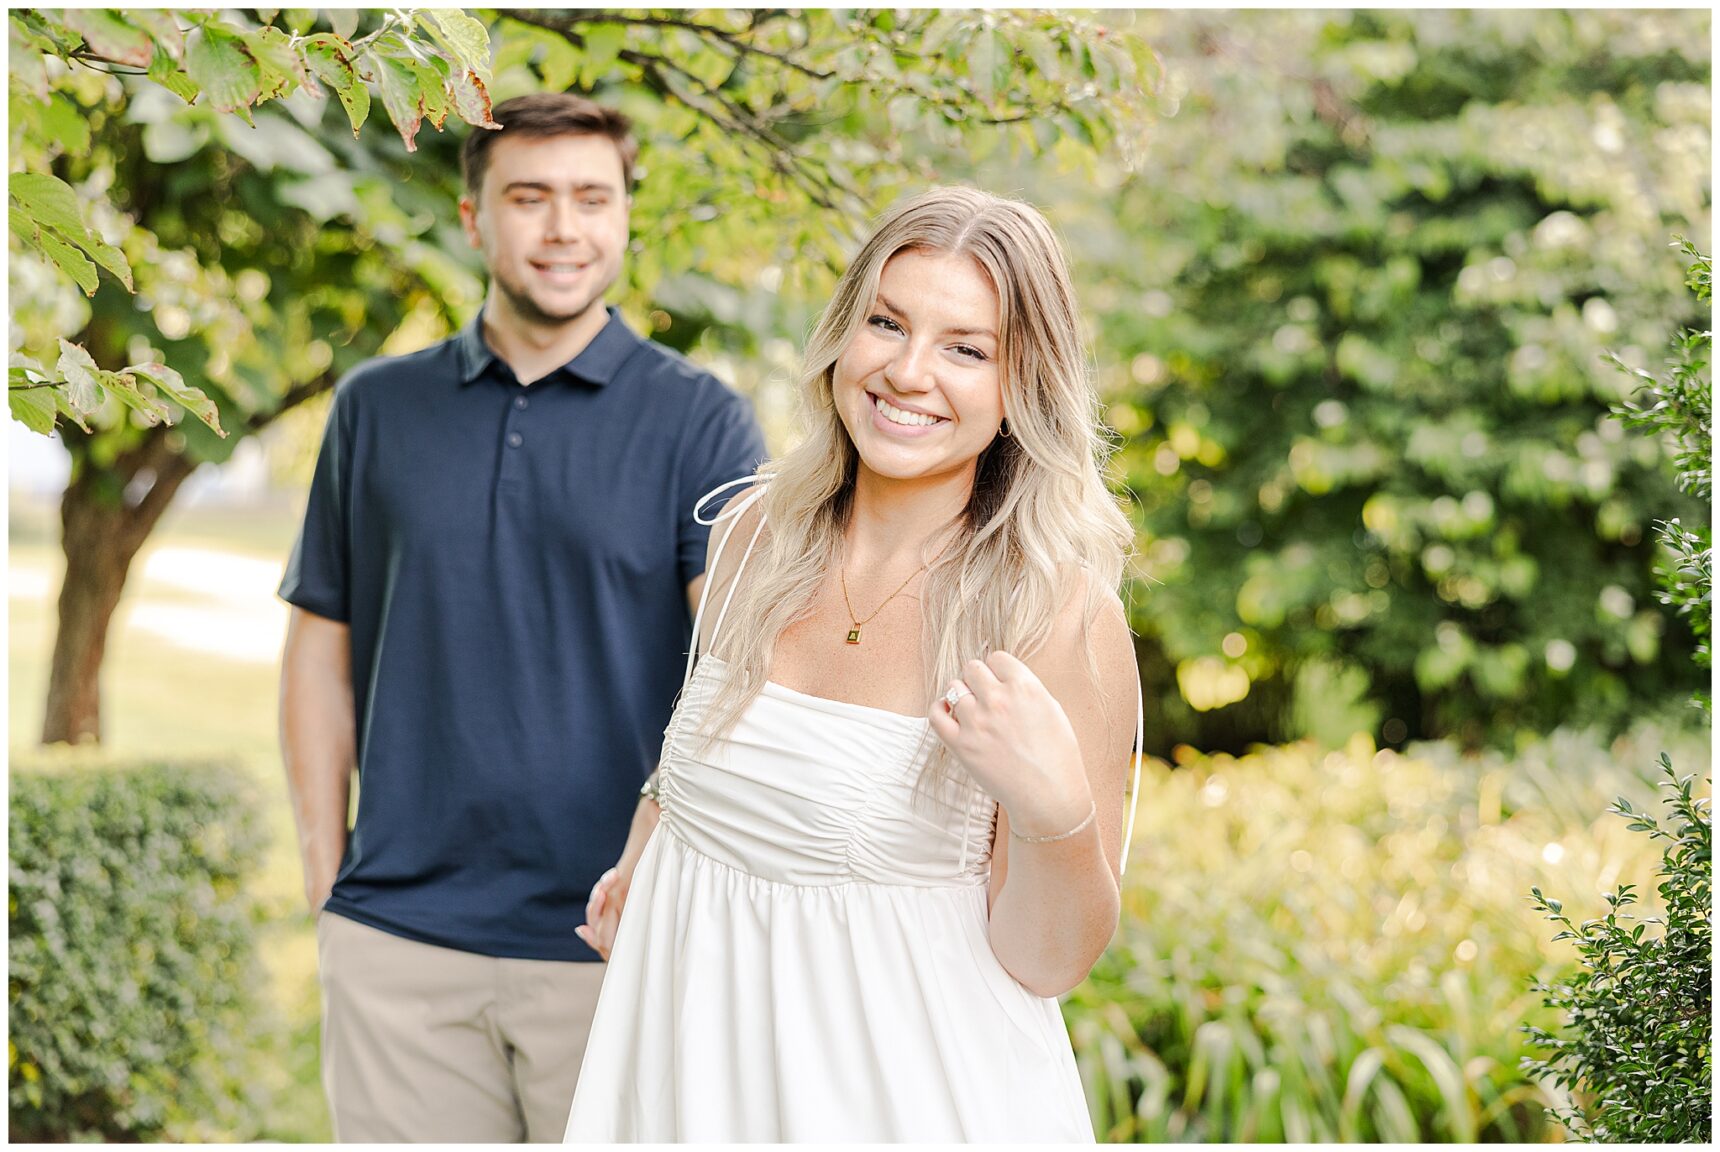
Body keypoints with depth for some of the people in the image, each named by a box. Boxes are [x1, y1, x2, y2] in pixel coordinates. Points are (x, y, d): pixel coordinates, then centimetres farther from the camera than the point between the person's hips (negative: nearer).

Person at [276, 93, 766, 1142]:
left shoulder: (703, 421, -1)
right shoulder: (377, 408, 9)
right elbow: (322, 650, 13)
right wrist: (327, 878, 5)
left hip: (615, 938, -2)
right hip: (401, 933, 2)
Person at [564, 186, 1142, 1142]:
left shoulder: (1060, 615, -18)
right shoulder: (758, 532, -2)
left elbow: (1046, 961, -15)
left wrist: (1057, 809, -31)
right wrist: (646, 852, 21)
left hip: (908, 1089, -5)